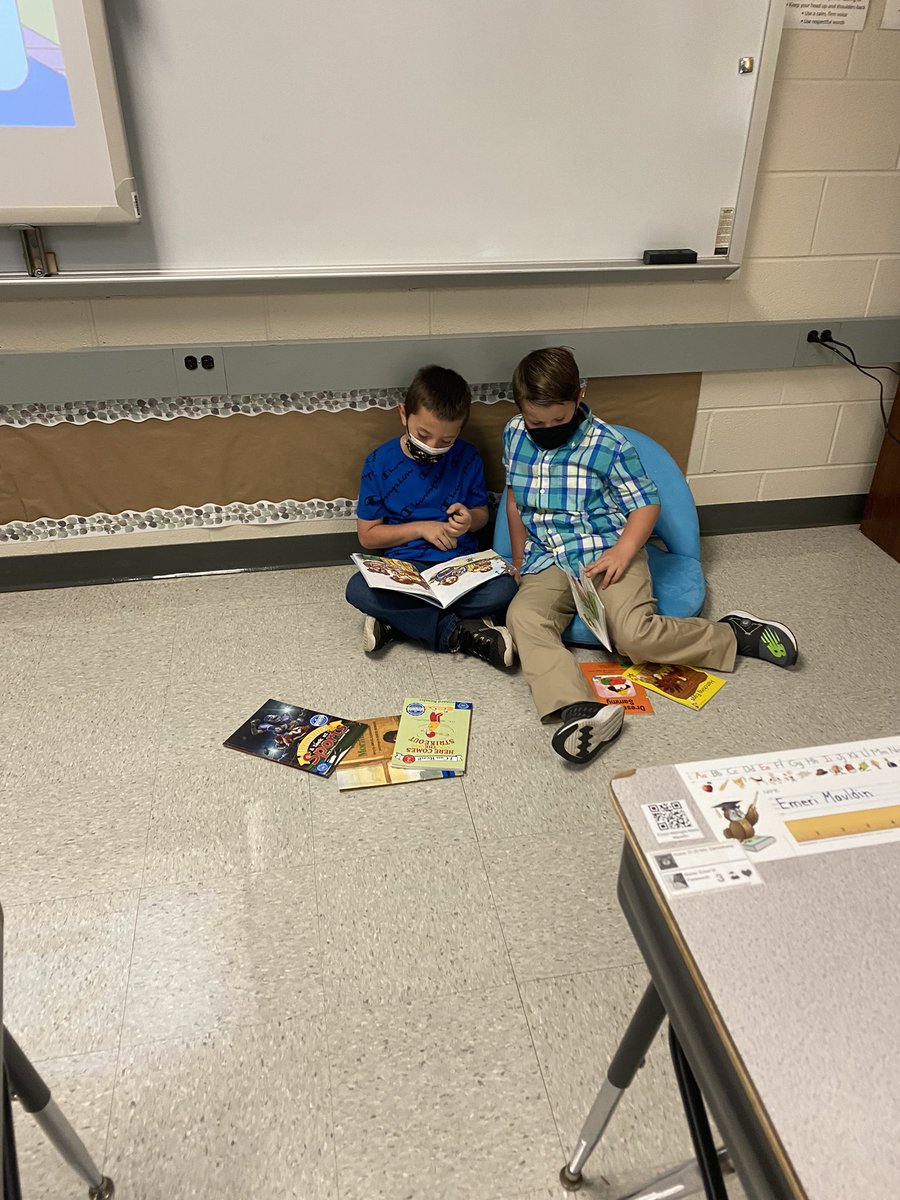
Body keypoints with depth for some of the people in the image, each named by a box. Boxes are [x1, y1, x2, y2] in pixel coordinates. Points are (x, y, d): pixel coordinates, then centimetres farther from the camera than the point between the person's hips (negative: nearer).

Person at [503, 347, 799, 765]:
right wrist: (520, 559, 15)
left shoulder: (608, 445, -9)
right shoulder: (514, 436, 5)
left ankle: (734, 634, -2)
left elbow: (646, 504, -2)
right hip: (548, 561, 4)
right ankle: (582, 711, -44)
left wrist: (623, 550, -19)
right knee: (523, 616, -28)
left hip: (607, 552, -4)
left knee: (633, 633, -26)